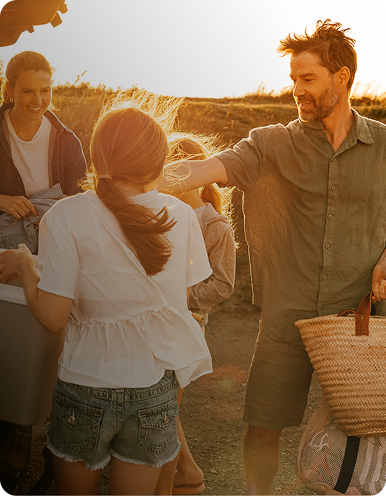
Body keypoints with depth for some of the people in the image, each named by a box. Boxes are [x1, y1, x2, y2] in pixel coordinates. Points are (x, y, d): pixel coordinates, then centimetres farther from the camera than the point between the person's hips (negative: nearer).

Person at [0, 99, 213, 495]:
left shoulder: (67, 216, -14)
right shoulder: (180, 215, -5)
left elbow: (51, 316, -15)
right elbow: (183, 296, 4)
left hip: (87, 386, -2)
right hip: (156, 387, 2)